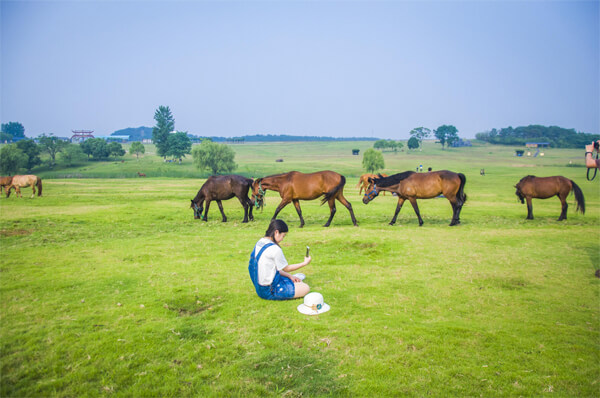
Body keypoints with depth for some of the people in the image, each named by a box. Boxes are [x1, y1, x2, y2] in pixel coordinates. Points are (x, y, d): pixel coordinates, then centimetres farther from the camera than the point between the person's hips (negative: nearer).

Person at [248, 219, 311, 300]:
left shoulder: (259, 242, 4)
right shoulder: (275, 249, -24)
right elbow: (286, 268, -8)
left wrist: (289, 276, 10)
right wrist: (305, 263, 4)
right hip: (269, 291, -9)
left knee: (299, 282, 24)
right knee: (305, 288, -5)